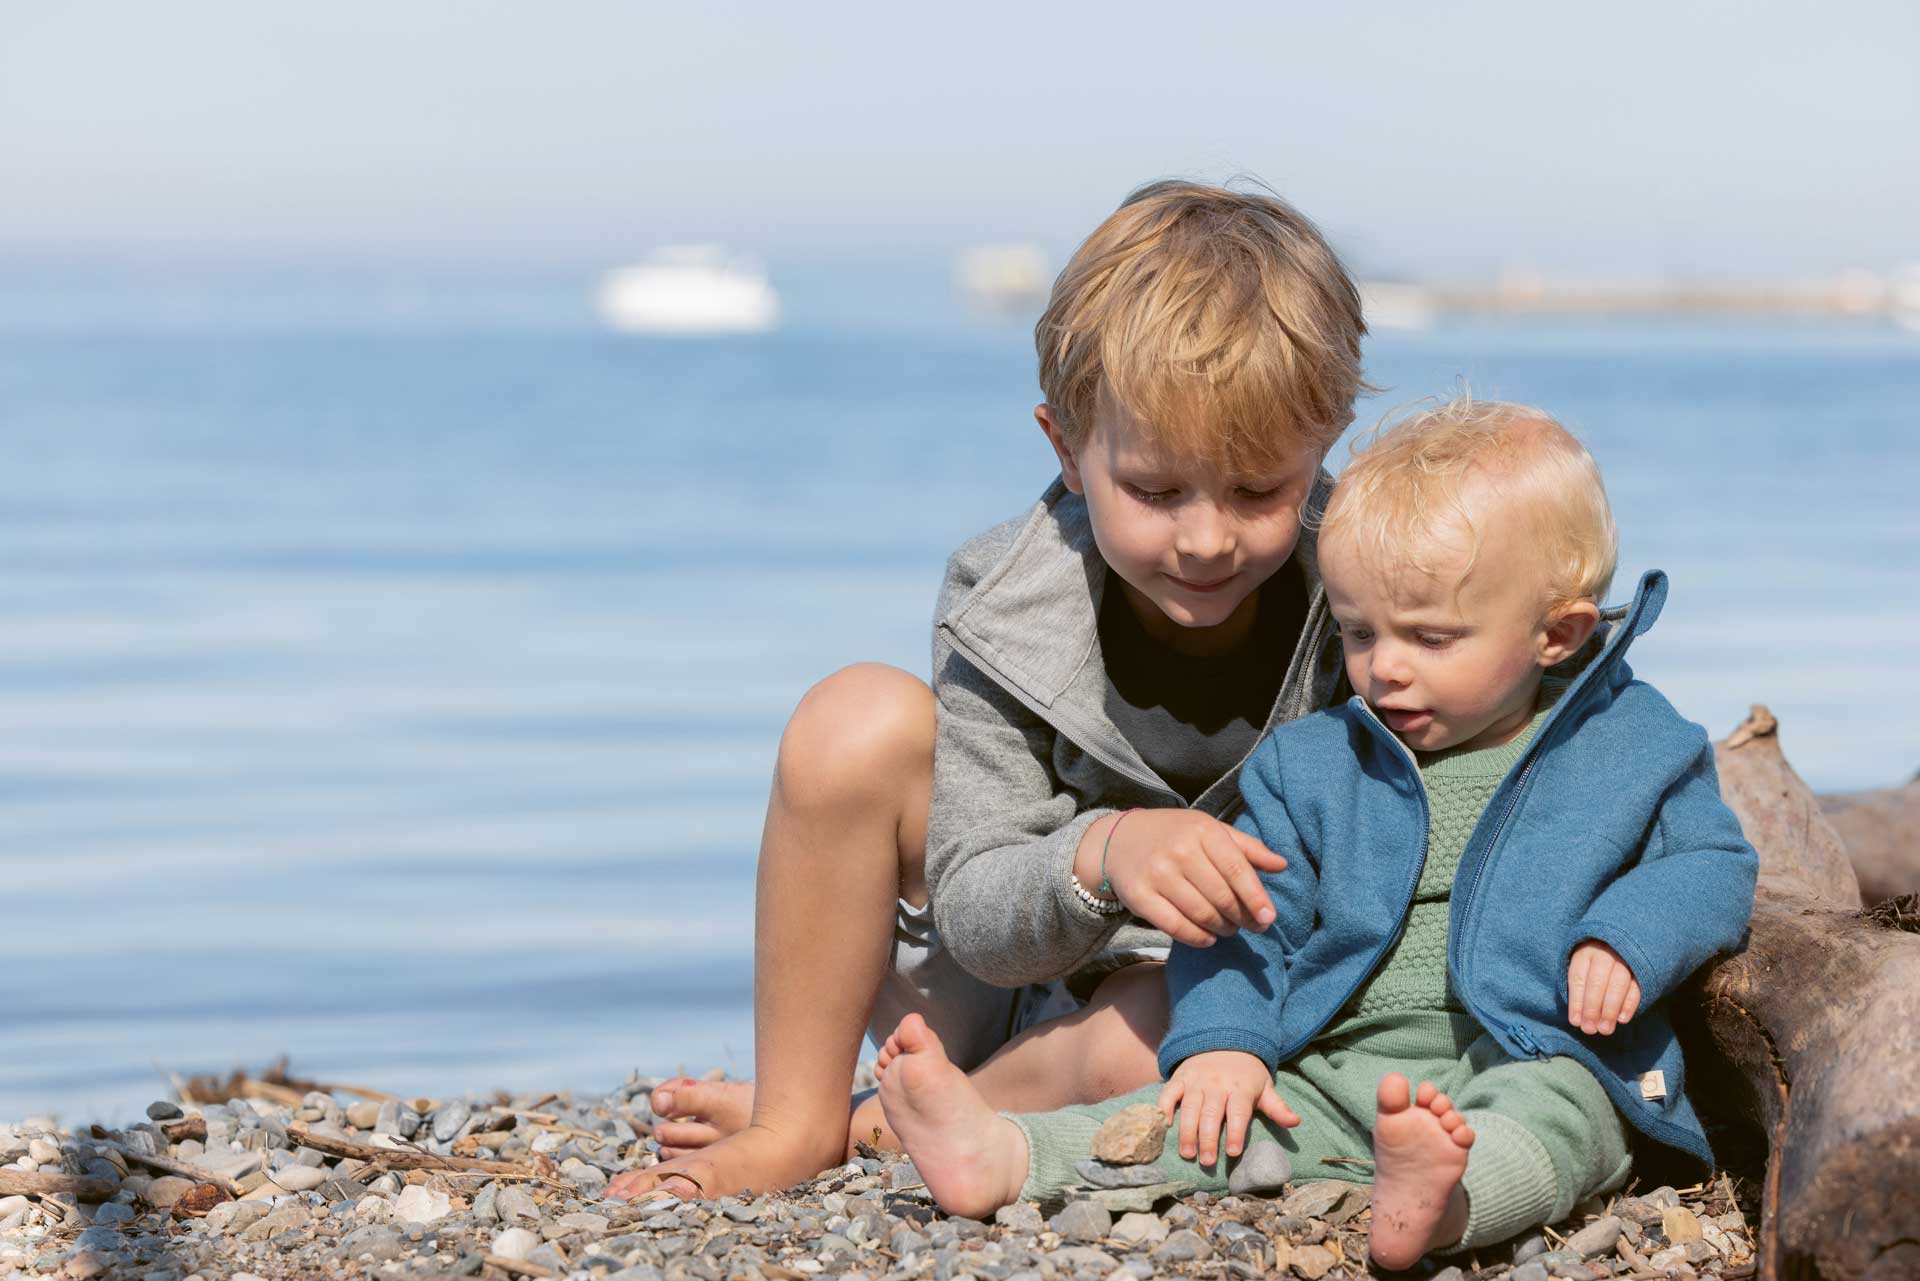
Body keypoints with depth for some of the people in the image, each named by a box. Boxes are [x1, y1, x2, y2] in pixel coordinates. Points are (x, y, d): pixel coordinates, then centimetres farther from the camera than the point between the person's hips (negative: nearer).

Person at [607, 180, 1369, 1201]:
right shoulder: (1006, 608, -18)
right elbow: (976, 920, -20)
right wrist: (1102, 855, -42)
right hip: (998, 976, 2)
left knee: (1157, 1033, -39)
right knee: (860, 723, -22)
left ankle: (878, 1128, -12)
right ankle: (795, 1122, -10)